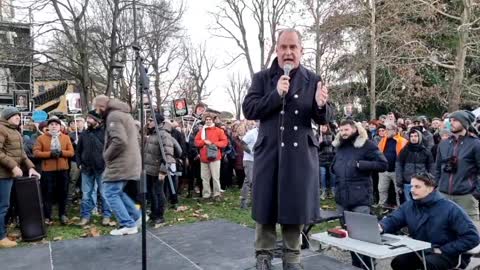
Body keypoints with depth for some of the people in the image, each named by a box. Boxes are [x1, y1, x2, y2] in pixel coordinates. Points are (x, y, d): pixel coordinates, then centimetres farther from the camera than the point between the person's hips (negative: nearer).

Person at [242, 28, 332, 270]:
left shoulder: (313, 80, 5)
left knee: (296, 205, 8)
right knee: (267, 205, 6)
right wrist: (276, 93, -19)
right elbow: (248, 110, -7)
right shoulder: (261, 78, 3)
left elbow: (324, 119, 3)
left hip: (301, 154, 1)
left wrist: (321, 105, -20)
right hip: (269, 153, -1)